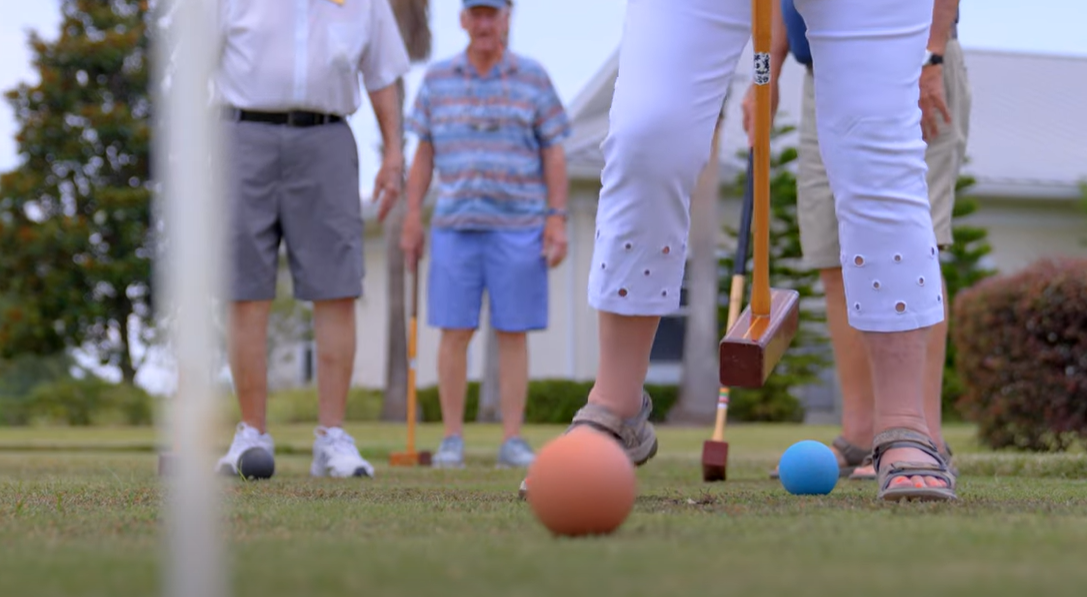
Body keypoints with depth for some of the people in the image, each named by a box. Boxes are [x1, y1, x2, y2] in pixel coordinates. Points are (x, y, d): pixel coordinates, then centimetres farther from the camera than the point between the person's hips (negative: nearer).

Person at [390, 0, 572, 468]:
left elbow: (553, 153, 4)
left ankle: (513, 440, 4)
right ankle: (452, 439, 5)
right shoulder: (437, 79, 8)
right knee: (454, 332, -2)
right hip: (455, 226, 1)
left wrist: (558, 220, -4)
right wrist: (412, 219, 5)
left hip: (518, 225, -1)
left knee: (513, 333, 0)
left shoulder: (533, 78, 4)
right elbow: (423, 152, 11)